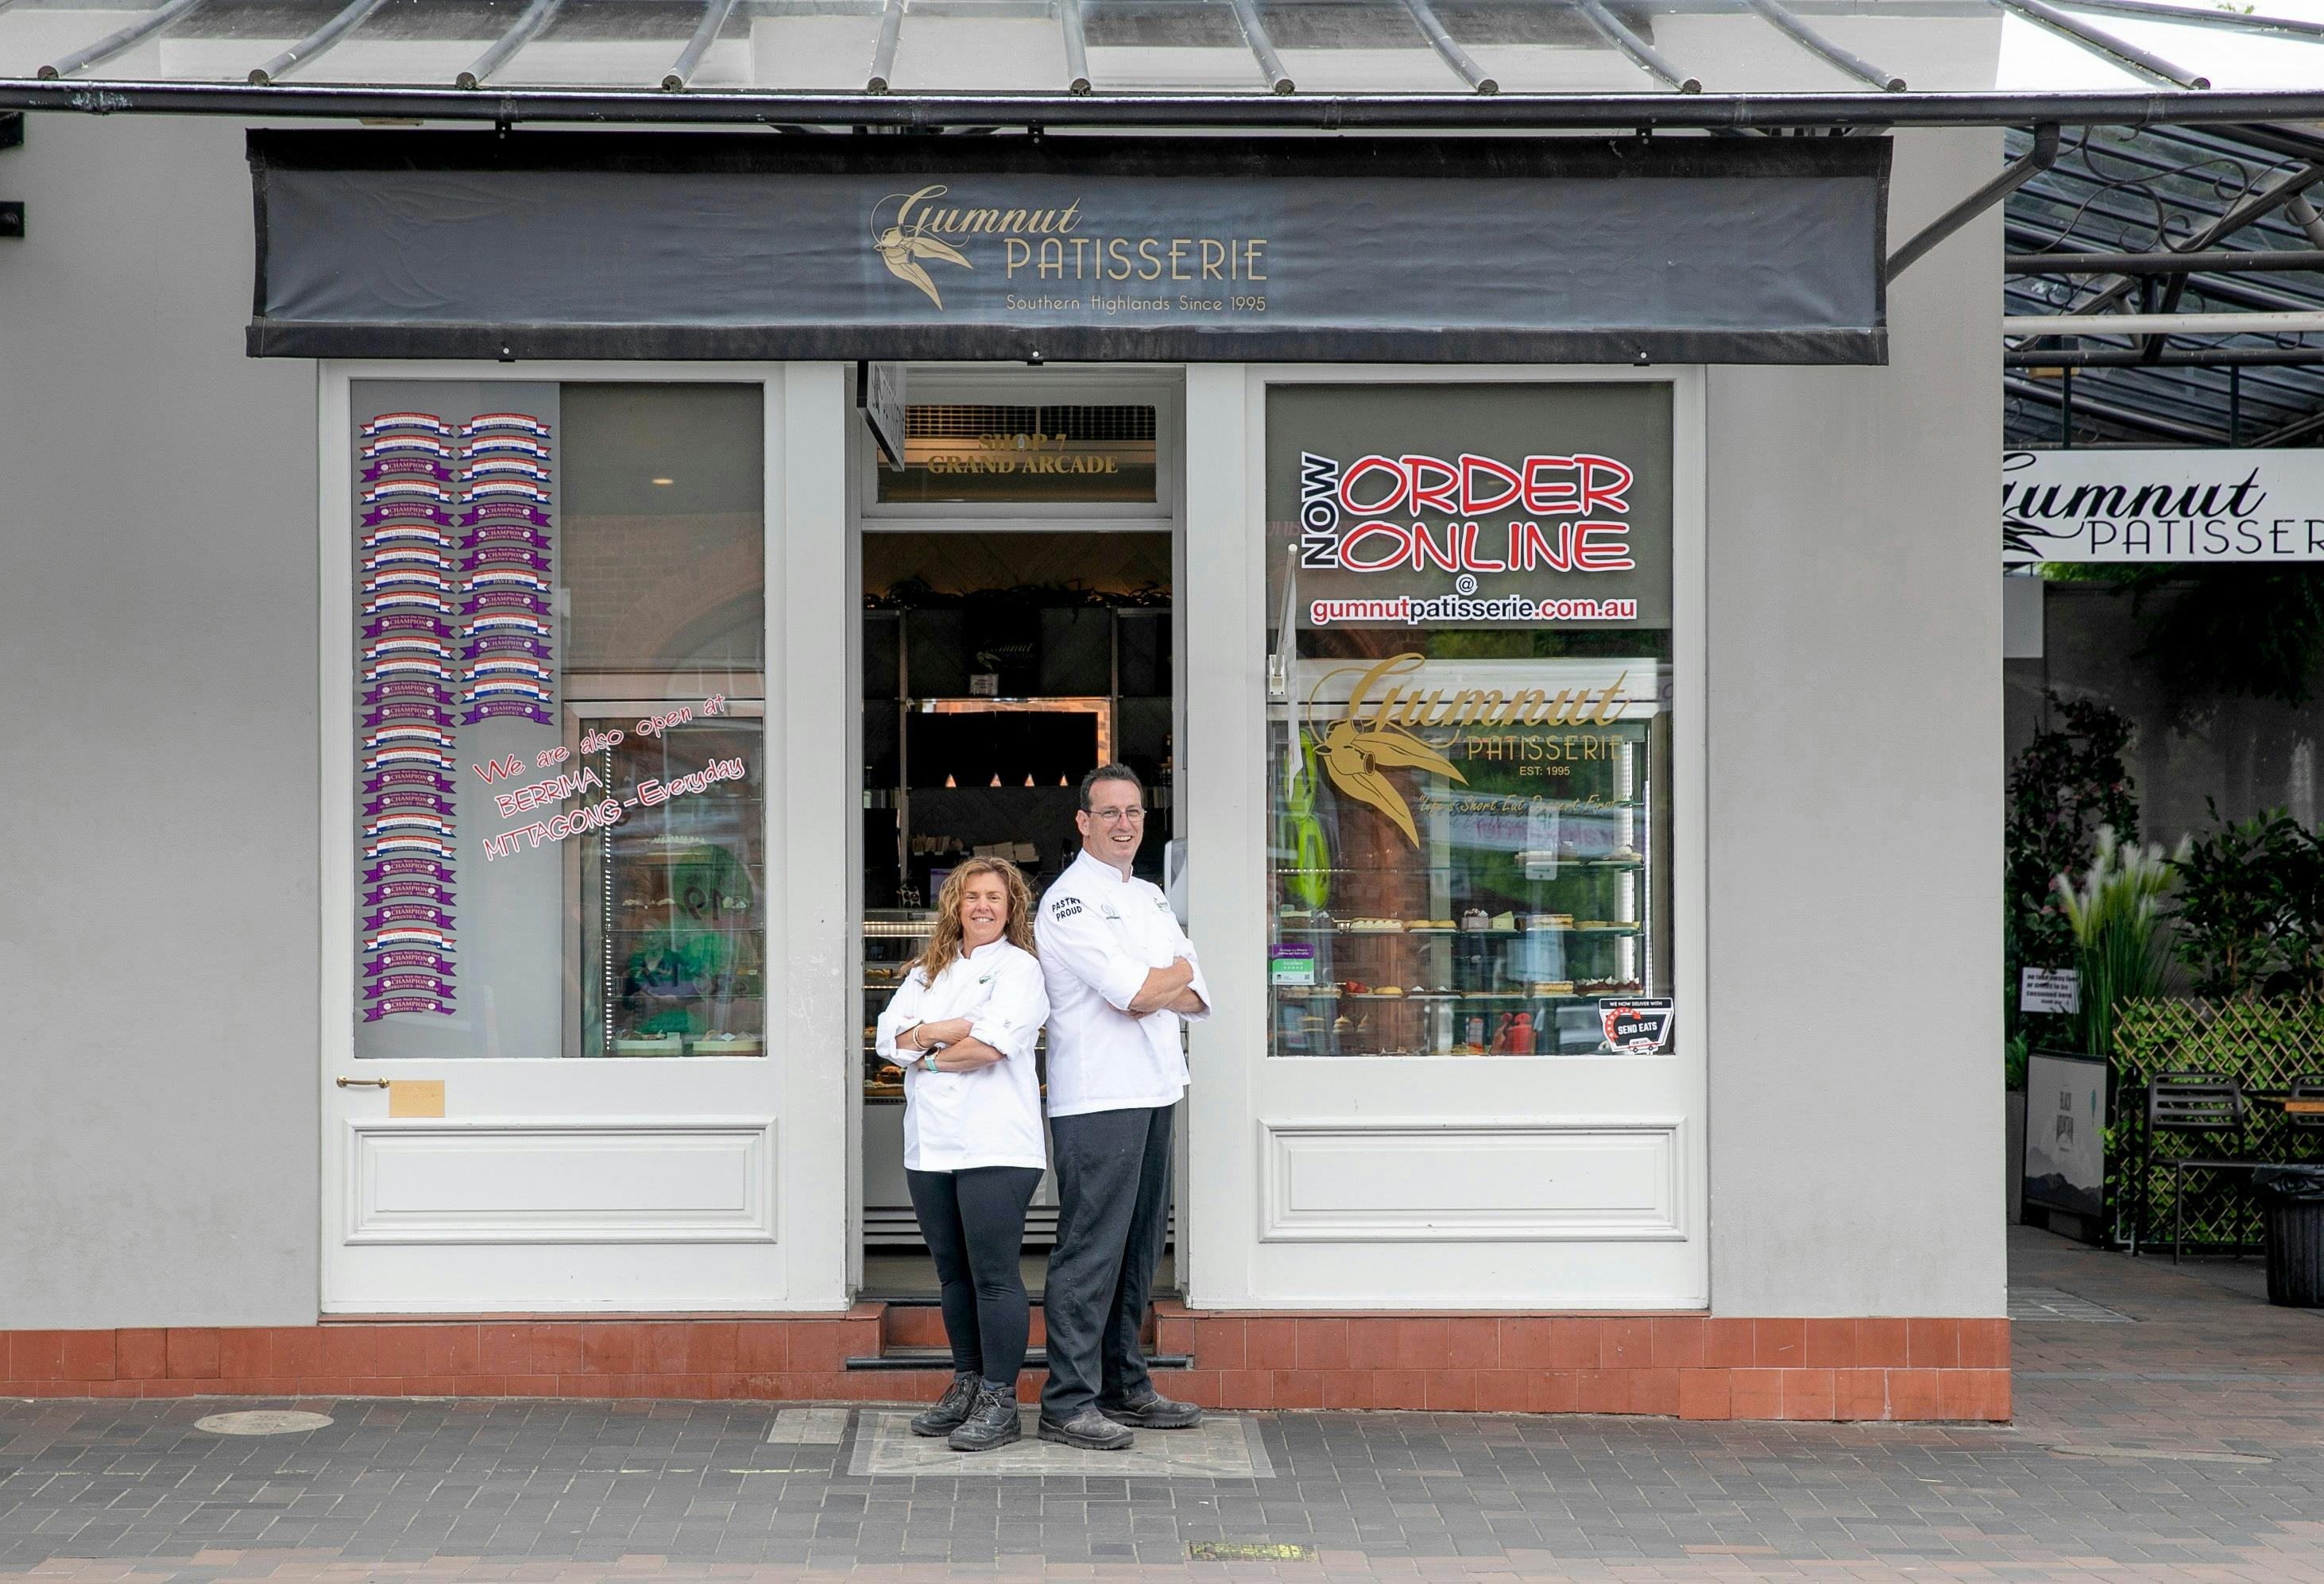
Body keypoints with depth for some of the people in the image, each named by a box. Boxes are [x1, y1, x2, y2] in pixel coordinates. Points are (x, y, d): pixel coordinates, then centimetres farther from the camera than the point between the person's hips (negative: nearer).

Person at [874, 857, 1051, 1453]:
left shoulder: (1020, 968, 1)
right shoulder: (928, 973, 19)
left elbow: (993, 1044, -14)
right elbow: (889, 1036, 4)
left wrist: (927, 1053, -1)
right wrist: (947, 1030, -11)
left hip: (996, 1147, -6)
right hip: (931, 1148, 6)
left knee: (994, 1275, -6)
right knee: (953, 1272, 12)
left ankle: (999, 1402, -1)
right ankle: (966, 1386, 22)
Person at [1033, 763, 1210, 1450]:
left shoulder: (1150, 898, 18)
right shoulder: (1071, 900, -8)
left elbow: (1195, 993, 11)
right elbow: (1135, 990, -19)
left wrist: (1149, 992, -8)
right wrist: (1171, 975, 1)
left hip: (1151, 1094, 9)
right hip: (1097, 1099, -8)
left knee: (1138, 1246, 13)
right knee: (1091, 1249, -8)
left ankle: (1124, 1387, 21)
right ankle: (1068, 1402, -5)